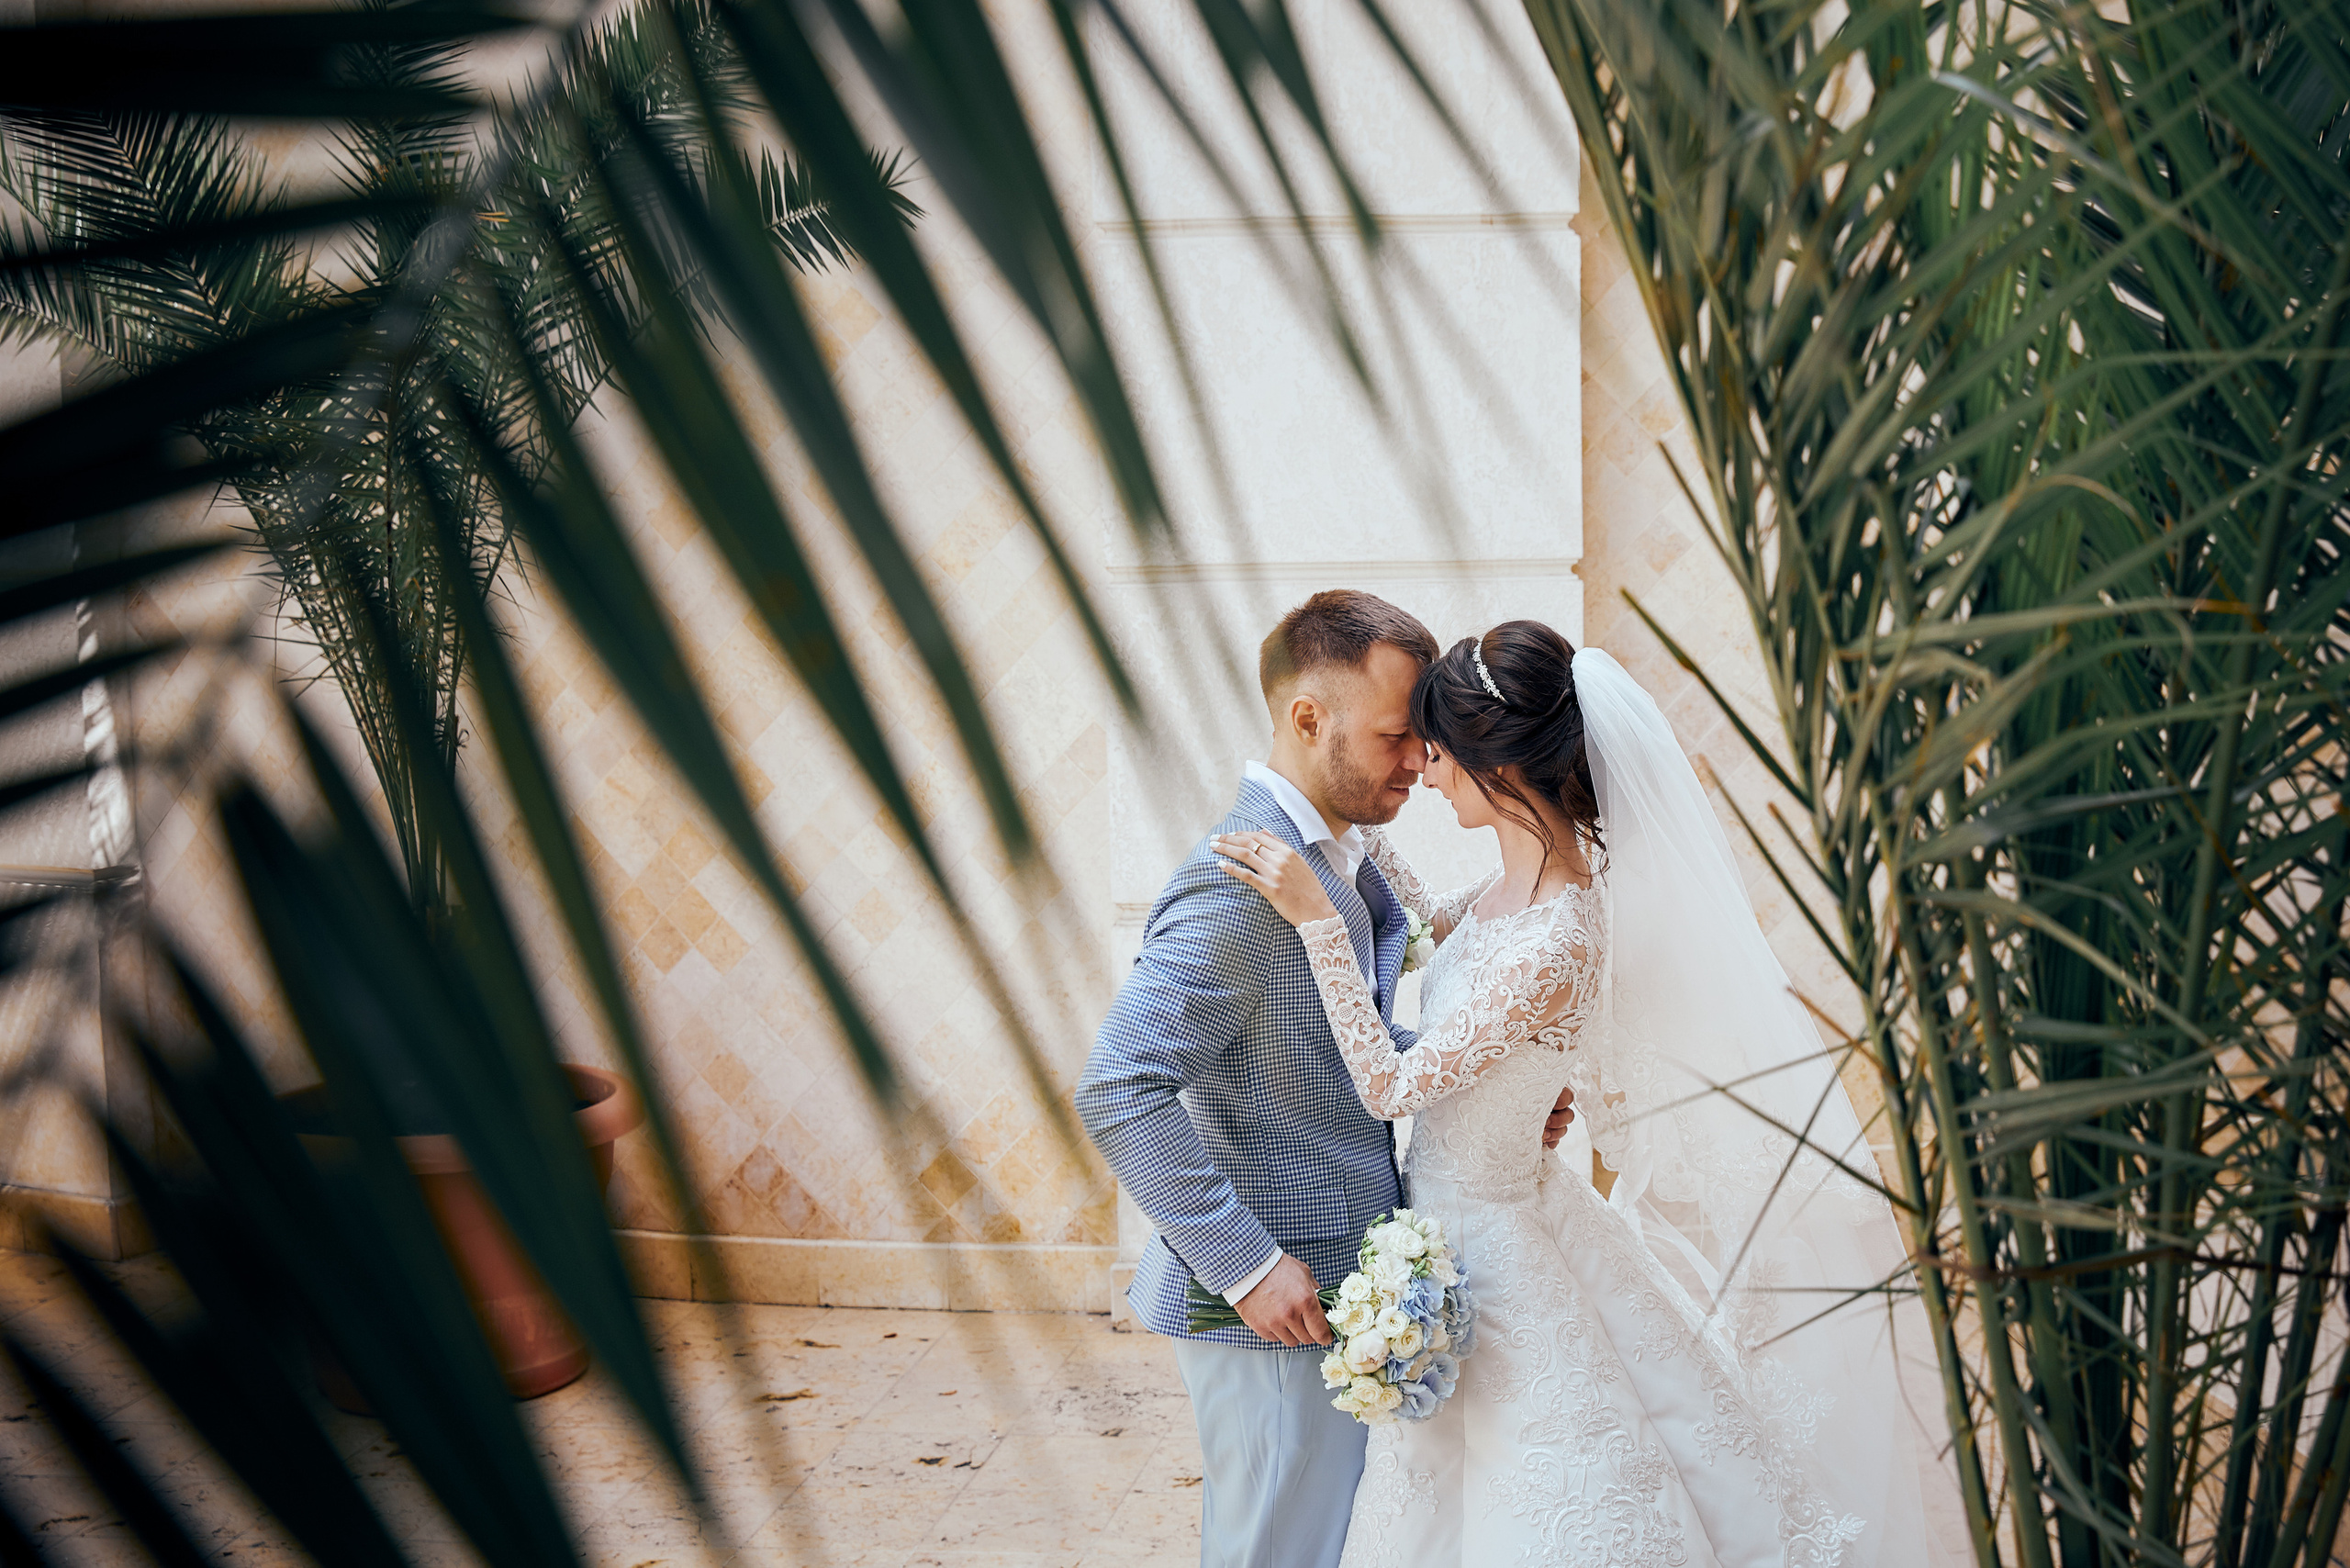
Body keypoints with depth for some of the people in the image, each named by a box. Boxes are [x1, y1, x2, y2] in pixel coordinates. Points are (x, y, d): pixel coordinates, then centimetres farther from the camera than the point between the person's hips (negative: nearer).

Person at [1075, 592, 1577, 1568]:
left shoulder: (1339, 859, 9)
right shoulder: (1241, 885, -23)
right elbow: (1118, 1092, -29)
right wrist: (1247, 1265, -25)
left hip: (1345, 1294, 10)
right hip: (1283, 1308, -10)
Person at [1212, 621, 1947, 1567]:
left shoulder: (1552, 948, -32)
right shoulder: (1537, 873, -6)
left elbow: (1391, 1084, -25)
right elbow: (1434, 926, 17)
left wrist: (1317, 920, -26)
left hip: (1477, 1238, -9)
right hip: (1462, 1214, 9)